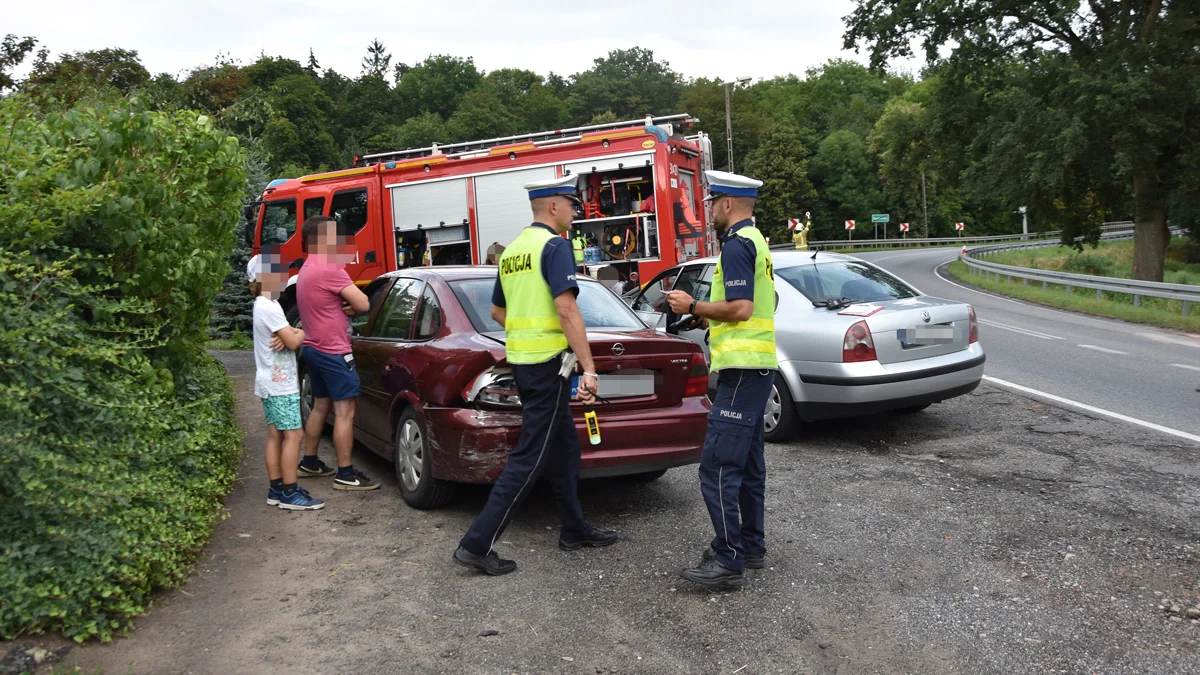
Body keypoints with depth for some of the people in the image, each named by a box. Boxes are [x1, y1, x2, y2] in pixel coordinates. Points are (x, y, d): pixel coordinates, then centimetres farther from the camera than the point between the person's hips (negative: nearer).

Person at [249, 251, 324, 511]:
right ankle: (289, 493, -6)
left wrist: (291, 334, -10)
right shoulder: (269, 307, -16)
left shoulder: (266, 305, 16)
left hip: (271, 382, 10)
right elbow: (293, 342, -19)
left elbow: (289, 334, 13)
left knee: (275, 435, 11)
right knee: (293, 435, -8)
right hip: (280, 384, -10)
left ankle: (276, 489, 16)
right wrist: (301, 334, 2)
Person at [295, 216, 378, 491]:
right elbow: (363, 304, -19)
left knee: (321, 406, 19)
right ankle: (345, 475, -5)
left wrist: (346, 305, -7)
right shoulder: (329, 268, -18)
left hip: (314, 348, 10)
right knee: (345, 411, -7)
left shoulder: (306, 270, 15)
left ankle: (309, 463, 27)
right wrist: (350, 304, 3)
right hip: (333, 351, -10)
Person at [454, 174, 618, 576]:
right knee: (529, 458, -5)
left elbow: (497, 312, 22)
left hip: (521, 359, 9)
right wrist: (588, 368, -24)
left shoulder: (512, 251, 14)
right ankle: (477, 545, -4)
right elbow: (567, 309, -23)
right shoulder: (555, 246, -13)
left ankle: (575, 530, 28)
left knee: (564, 448, 18)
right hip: (548, 362, -9)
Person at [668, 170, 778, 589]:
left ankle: (728, 562, -8)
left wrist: (694, 307, -10)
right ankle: (750, 547, 25)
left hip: (741, 368, -11)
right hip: (757, 365, 11)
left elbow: (740, 308, -22)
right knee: (748, 464, 16)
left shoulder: (737, 245, -13)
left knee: (718, 467, -10)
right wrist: (704, 314, 16)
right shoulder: (756, 241, 20)